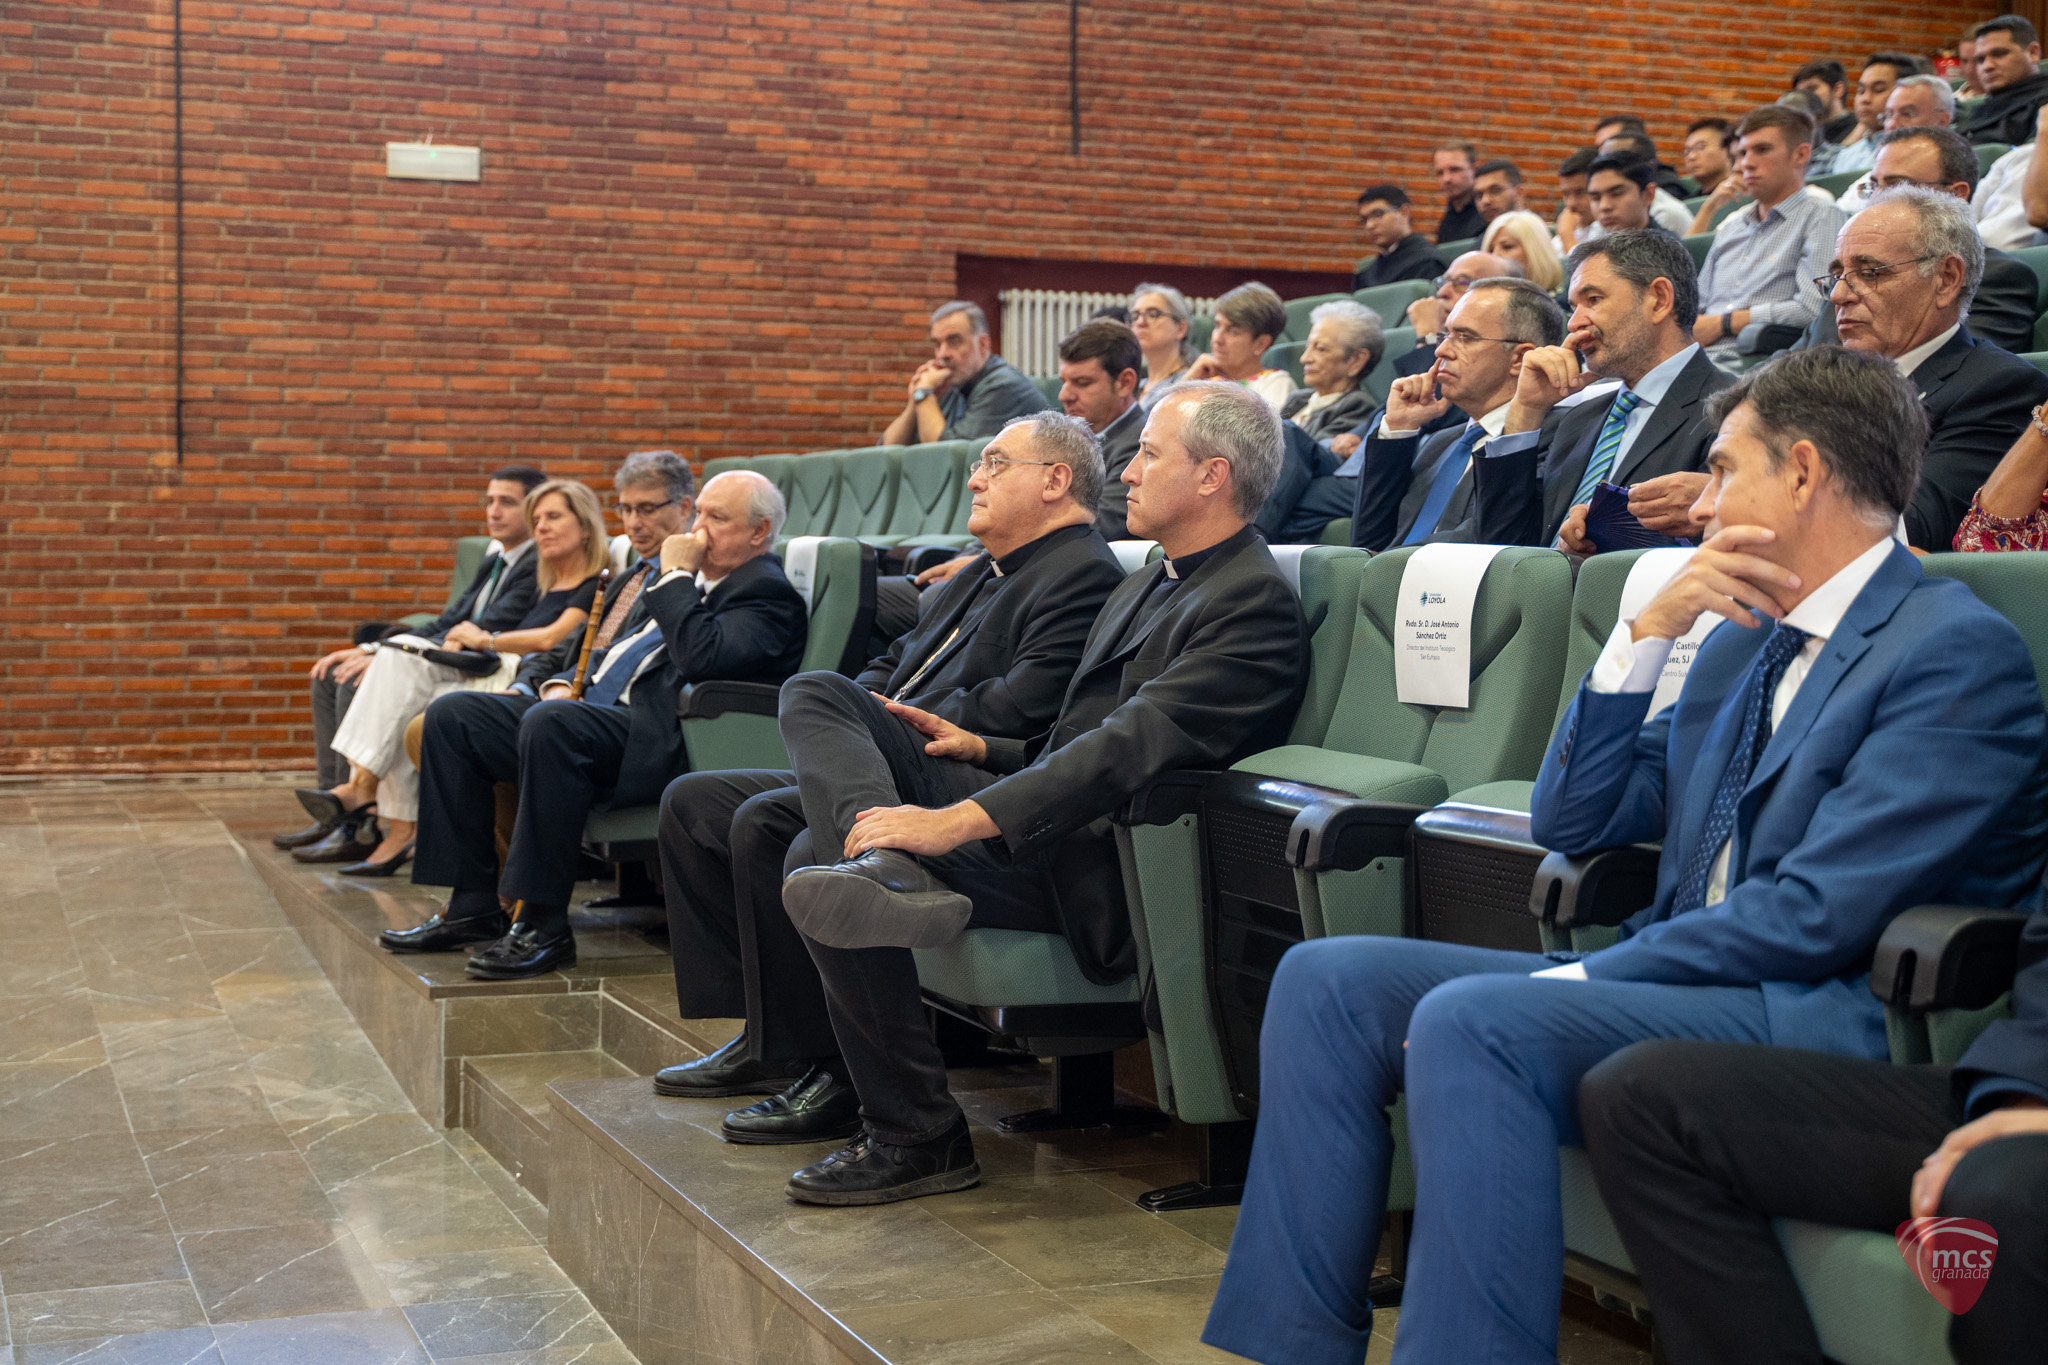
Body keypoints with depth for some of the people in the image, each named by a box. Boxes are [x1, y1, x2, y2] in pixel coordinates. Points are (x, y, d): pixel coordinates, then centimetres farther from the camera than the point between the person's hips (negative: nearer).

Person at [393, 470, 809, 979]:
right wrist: (564, 683, 10)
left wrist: (676, 575, -9)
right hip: (591, 707, 10)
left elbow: (700, 655, -22)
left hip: (658, 740, -10)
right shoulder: (689, 581, 25)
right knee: (452, 715, 1)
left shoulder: (770, 596, -4)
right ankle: (473, 907, -1)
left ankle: (544, 925, -29)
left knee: (549, 723, -37)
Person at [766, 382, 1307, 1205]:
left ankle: (917, 1139, -11)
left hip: (1090, 866, -10)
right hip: (1032, 815, 10)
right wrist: (987, 752, 11)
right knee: (816, 696, 1)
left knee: (821, 885, -24)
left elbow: (1132, 745, -23)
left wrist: (960, 820, -29)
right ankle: (886, 859, -29)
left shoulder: (1255, 604, -12)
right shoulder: (1154, 581, 21)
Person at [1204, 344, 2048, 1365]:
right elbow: (1569, 823, 16)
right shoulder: (1740, 641, 20)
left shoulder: (1959, 649, -8)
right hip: (1682, 978, 9)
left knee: (1468, 1022, -31)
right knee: (1326, 980, -5)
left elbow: (1815, 915, -18)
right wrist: (1647, 631, 4)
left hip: (1824, 1014, -8)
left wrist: (1571, 980, -16)